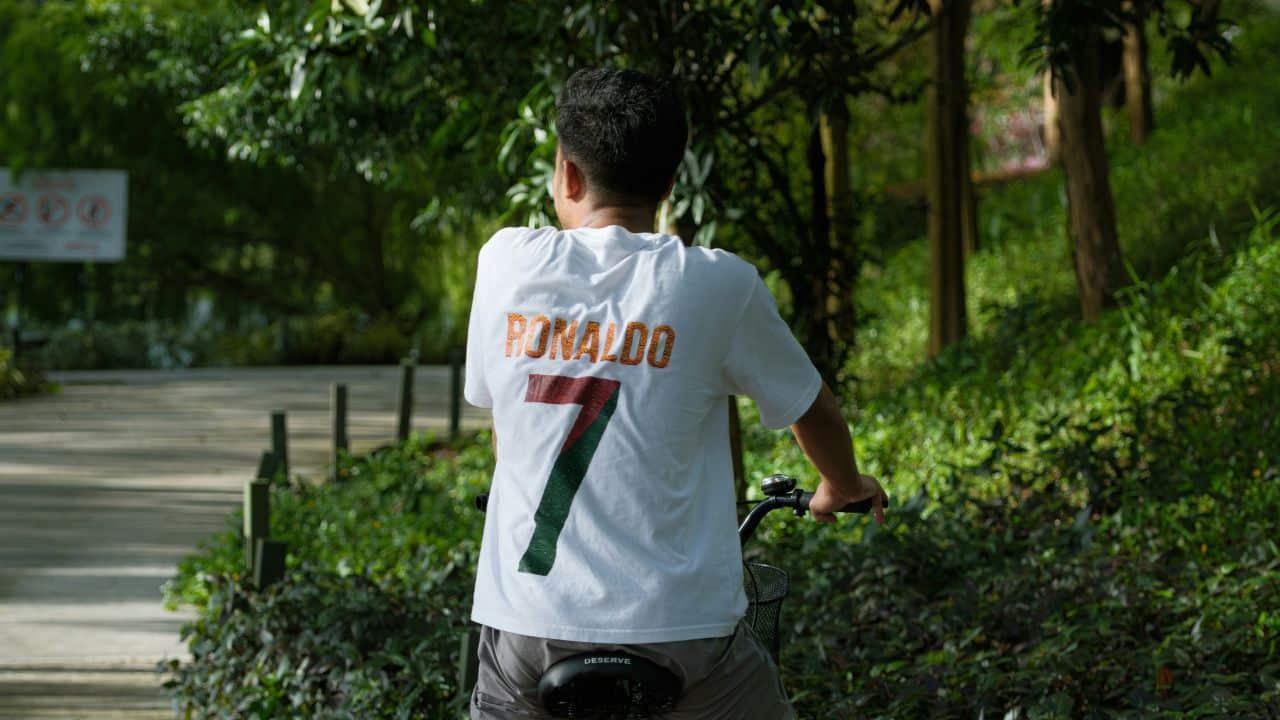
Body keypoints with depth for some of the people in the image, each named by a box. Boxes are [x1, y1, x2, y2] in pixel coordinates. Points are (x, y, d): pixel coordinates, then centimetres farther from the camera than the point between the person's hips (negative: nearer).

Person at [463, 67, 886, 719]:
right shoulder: (717, 283, -3)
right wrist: (842, 487, 34)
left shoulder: (506, 260, 3)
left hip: (525, 623, 2)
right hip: (676, 625, -1)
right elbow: (812, 410, 12)